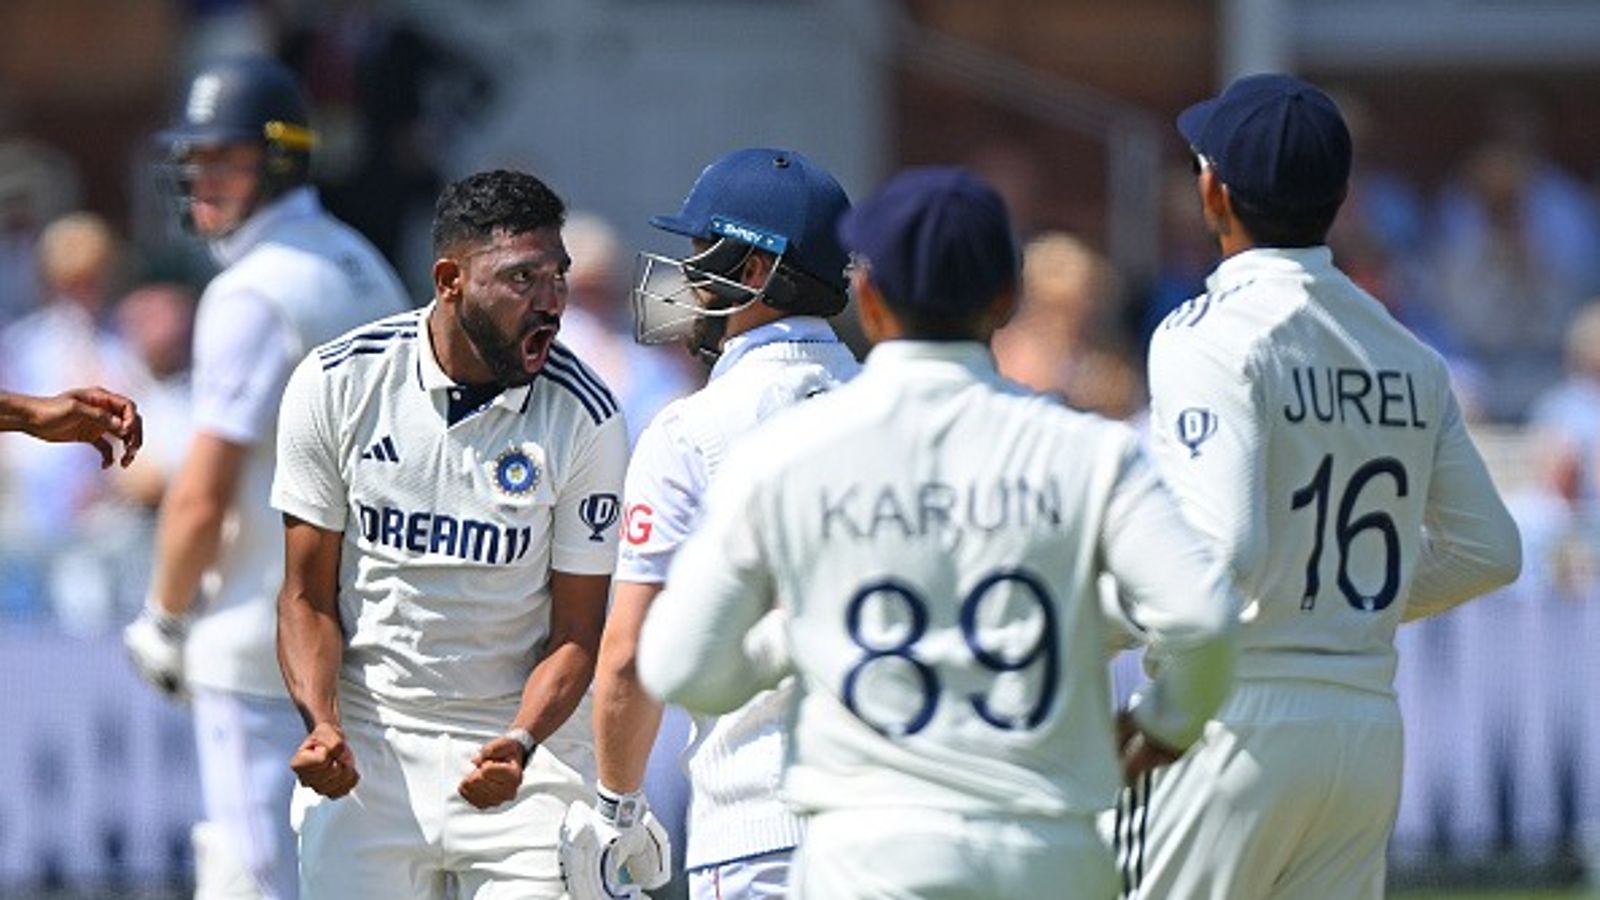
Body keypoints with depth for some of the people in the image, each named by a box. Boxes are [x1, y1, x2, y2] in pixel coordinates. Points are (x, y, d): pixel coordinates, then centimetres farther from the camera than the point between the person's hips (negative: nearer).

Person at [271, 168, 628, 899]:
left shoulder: (586, 421, -8)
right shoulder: (337, 384, -5)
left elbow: (575, 635, -4)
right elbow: (308, 597, 0)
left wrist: (518, 746, -22)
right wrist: (322, 726, -17)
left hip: (525, 738, -1)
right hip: (365, 745, 1)